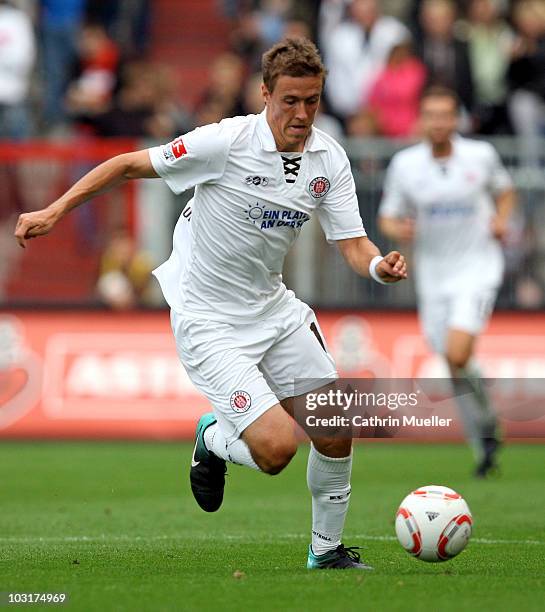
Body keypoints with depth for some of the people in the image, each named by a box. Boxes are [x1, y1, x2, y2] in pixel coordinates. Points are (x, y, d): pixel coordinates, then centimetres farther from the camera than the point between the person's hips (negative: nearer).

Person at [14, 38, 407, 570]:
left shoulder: (329, 159, -4)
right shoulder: (226, 142, -21)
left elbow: (352, 245, -5)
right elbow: (130, 164, -12)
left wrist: (380, 265, -28)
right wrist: (55, 210, -17)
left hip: (272, 306, 6)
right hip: (208, 320, -6)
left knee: (335, 433, 2)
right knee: (276, 448, -18)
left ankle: (327, 549, 25)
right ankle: (213, 440, 17)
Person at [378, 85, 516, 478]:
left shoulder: (481, 155, -4)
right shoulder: (405, 164, -3)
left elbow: (505, 191, 15)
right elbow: (387, 218, 5)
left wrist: (501, 219, -5)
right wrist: (398, 229, -17)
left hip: (478, 267, -3)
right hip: (433, 276, 3)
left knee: (458, 354, -22)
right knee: (455, 367, 6)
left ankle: (485, 424, 4)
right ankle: (486, 446, 22)